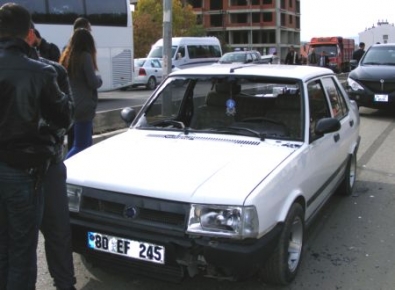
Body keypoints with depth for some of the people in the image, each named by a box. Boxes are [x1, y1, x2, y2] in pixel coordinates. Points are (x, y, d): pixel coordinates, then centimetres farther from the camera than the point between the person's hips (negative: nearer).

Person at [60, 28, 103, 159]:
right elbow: (94, 82, -14)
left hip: (71, 105, 8)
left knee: (86, 143, 17)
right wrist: (97, 74, 7)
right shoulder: (85, 56, -12)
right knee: (81, 145, -5)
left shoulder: (66, 56, 11)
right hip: (84, 107, -8)